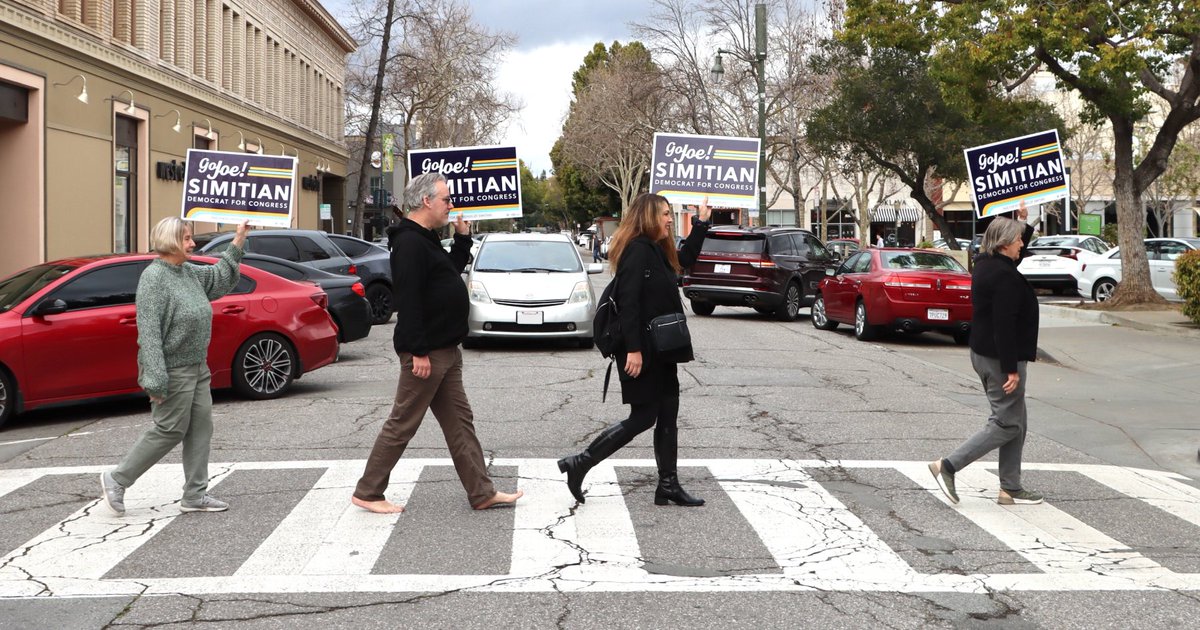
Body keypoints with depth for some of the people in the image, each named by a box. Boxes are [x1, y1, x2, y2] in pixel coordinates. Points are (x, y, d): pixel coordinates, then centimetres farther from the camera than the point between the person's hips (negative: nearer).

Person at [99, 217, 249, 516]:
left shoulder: (189, 272, 9)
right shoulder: (154, 277, -17)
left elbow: (220, 279, 29)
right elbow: (148, 332, -23)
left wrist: (236, 245, 19)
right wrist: (156, 381, -27)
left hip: (197, 367, 9)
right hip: (173, 371, -9)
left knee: (201, 429, 8)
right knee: (170, 430, -2)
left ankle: (195, 495, 15)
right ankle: (116, 480, 13)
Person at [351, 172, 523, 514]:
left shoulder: (425, 239, 15)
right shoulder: (409, 242, -17)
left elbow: (451, 271, 28)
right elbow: (408, 300, -23)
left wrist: (463, 238, 16)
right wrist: (418, 352, -25)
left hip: (445, 351, 10)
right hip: (426, 353, -10)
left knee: (460, 421, 12)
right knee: (402, 424, -1)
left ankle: (482, 493, 17)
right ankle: (367, 493, 10)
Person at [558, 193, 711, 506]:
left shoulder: (658, 251, 14)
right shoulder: (637, 250, -16)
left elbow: (686, 258, 36)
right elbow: (628, 302, -22)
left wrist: (701, 223, 31)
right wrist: (633, 349, -26)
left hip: (660, 351, 10)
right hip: (642, 352, -10)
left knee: (668, 417, 9)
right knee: (643, 417, -5)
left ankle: (668, 486, 16)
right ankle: (578, 464, 5)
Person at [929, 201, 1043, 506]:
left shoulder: (985, 263, 9)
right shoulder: (1005, 277, -21)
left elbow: (1017, 253, 32)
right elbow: (1004, 326, -25)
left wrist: (1022, 221, 26)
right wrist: (1011, 369, -23)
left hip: (983, 353, 10)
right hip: (1000, 358, -10)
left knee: (1015, 421, 15)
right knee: (1007, 424, -3)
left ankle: (1010, 488, 18)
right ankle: (948, 466, -6)